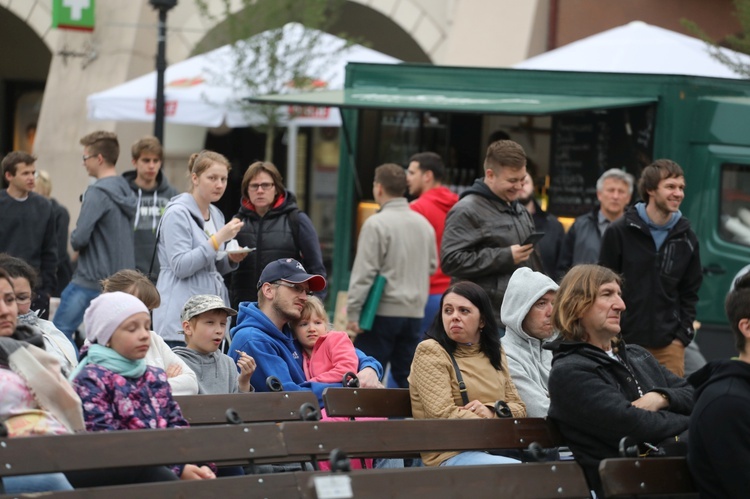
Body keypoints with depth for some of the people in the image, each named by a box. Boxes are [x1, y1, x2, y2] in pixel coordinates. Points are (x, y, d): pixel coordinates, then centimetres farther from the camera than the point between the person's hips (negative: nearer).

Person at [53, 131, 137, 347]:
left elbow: (80, 238, -20)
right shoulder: (126, 192, 10)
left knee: (60, 331, -1)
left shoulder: (98, 192, -14)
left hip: (91, 281, -8)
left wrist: (73, 239, 3)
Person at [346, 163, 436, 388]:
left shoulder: (376, 224, -12)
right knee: (406, 376, 9)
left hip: (383, 312, -6)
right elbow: (432, 266, 17)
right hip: (415, 312, 6)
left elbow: (364, 273, -13)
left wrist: (353, 312, -10)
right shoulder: (424, 224, 7)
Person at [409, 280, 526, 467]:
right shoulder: (430, 351, 0)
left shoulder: (495, 353, 20)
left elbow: (519, 408, 18)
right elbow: (444, 415, -11)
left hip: (497, 450, 6)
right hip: (450, 456, -6)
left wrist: (491, 411, -5)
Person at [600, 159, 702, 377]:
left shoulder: (686, 239, 9)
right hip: (623, 342, -2)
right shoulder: (619, 233, -1)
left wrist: (682, 336, 3)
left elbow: (689, 293, 13)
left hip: (668, 346, 3)